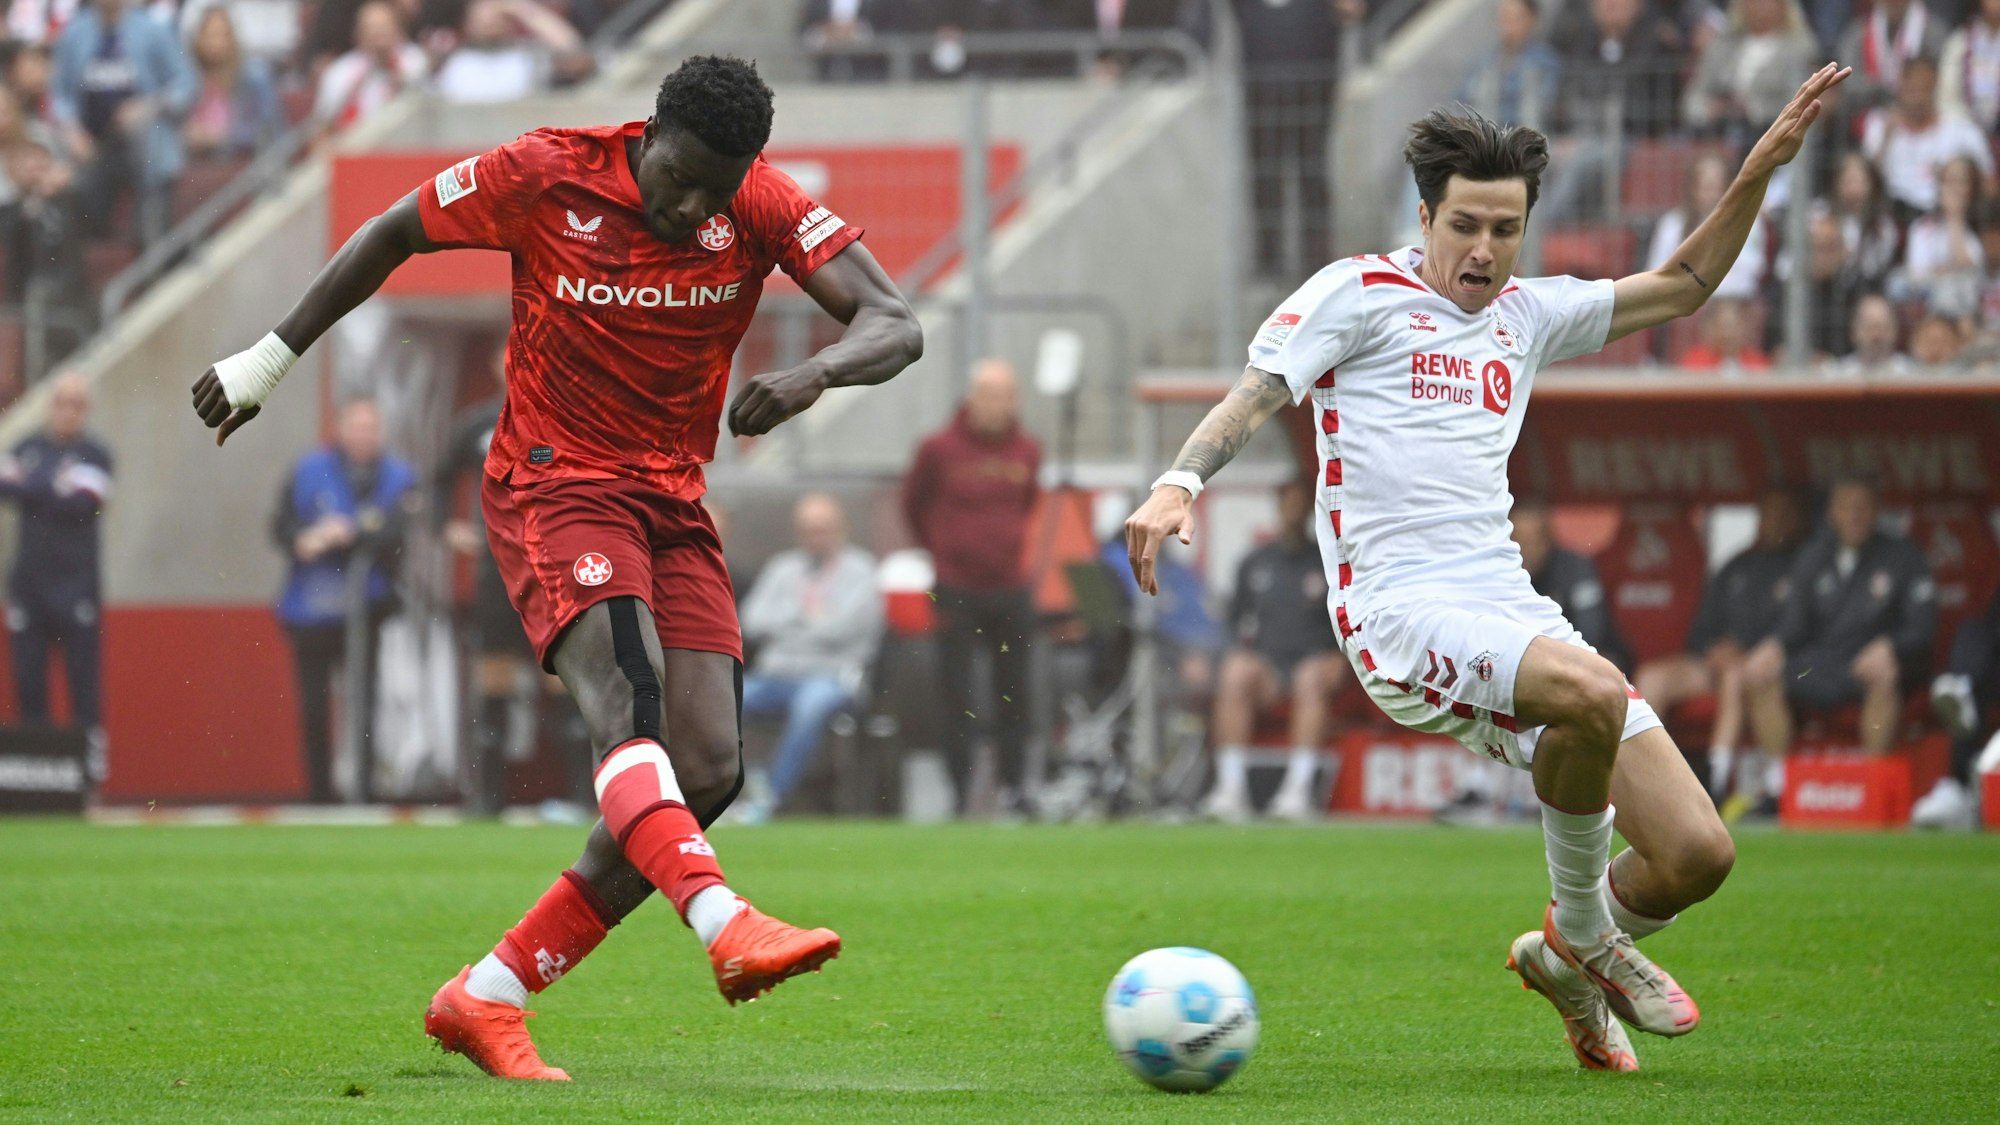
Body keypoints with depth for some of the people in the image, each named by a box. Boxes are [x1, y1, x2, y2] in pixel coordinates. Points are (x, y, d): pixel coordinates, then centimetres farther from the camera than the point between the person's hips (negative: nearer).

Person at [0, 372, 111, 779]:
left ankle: (91, 747, -3)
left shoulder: (93, 455, 1)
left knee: (83, 670, -7)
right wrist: (54, 490, -14)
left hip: (75, 582, -4)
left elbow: (80, 504, -13)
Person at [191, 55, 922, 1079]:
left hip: (674, 507, 5)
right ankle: (725, 926, -54)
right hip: (553, 486, -4)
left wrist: (815, 373, -36)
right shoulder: (546, 177, -11)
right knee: (627, 691, -31)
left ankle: (487, 1000, -1)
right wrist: (271, 358, 9)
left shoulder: (762, 207, -6)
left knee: (709, 768, -9)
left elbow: (896, 327, -14)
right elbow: (393, 234, 4)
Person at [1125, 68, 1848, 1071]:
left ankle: (1571, 950, 28)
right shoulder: (1360, 293, 4)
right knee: (1593, 692, -37)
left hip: (1509, 610, 6)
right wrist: (1179, 482, -21)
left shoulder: (1526, 314, 21)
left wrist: (1762, 169, 19)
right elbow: (1253, 397, -2)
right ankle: (1580, 929, -13)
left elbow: (1682, 286, 30)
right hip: (1398, 609, -6)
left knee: (1698, 853, -4)